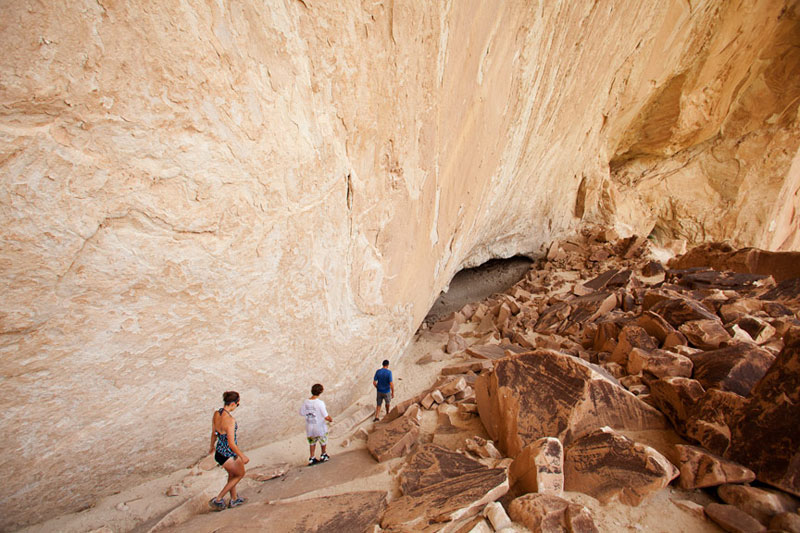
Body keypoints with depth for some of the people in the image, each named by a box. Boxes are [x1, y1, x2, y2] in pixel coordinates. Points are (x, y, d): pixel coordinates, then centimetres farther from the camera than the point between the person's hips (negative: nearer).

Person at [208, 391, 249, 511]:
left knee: (232, 474, 30)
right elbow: (231, 443, -26)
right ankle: (218, 499, 26)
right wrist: (242, 456, -12)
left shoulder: (216, 414, -8)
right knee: (240, 474, 22)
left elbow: (213, 433, 7)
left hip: (219, 451, 7)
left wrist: (212, 446, 26)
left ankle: (234, 499, 49)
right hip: (229, 455, -7)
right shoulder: (230, 420, -32)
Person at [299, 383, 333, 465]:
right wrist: (330, 419, -4)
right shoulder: (320, 403, -26)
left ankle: (311, 458, 34)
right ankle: (323, 456, 40)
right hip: (320, 427, -4)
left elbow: (302, 413, 2)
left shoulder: (306, 402, -12)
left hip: (309, 427, 4)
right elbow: (326, 417, -25)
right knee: (323, 441, 23)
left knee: (312, 442, 26)